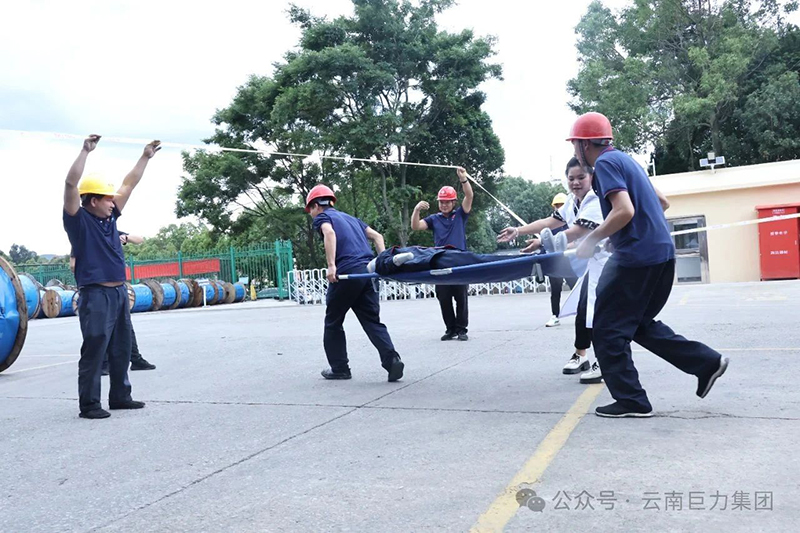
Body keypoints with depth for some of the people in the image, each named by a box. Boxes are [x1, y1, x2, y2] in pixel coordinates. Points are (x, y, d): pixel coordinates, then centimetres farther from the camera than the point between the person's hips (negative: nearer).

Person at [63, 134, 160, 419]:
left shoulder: (109, 217, 12)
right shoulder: (79, 220, -6)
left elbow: (129, 185, 19)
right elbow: (71, 184, -19)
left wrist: (145, 157, 22)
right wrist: (86, 151, -20)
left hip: (119, 292, 8)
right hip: (96, 295, -8)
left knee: (122, 349, 13)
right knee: (94, 350, -6)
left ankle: (120, 396, 23)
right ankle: (89, 404, 2)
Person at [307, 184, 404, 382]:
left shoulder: (322, 217, 9)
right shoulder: (349, 217, 29)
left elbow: (329, 233, -15)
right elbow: (377, 236, 22)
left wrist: (331, 266, -21)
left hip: (346, 272, -6)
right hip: (367, 270, 6)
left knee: (333, 322, 11)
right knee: (372, 321, 6)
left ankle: (339, 368, 16)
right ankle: (391, 359, -13)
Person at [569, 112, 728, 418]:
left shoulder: (605, 163, -10)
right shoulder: (624, 159, 19)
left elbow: (624, 211, -23)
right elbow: (662, 203, 24)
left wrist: (592, 240, -13)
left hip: (637, 257, -10)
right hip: (660, 252, 10)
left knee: (607, 329, 0)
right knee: (639, 323, 21)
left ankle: (631, 401, 4)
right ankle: (706, 362, 17)